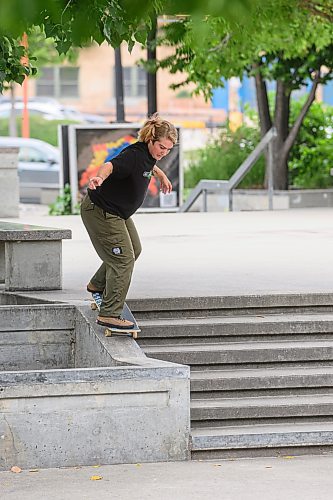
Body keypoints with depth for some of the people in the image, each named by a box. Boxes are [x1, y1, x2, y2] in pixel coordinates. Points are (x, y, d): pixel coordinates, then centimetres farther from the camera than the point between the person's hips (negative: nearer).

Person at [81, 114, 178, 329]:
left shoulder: (148, 153, 0)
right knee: (123, 259, -14)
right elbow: (111, 165, -50)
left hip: (117, 212, 11)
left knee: (134, 250, 26)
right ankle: (109, 314, -12)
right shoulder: (134, 155, -29)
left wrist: (161, 175, 42)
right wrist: (99, 177, -70)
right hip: (101, 212, -11)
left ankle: (98, 285, 46)